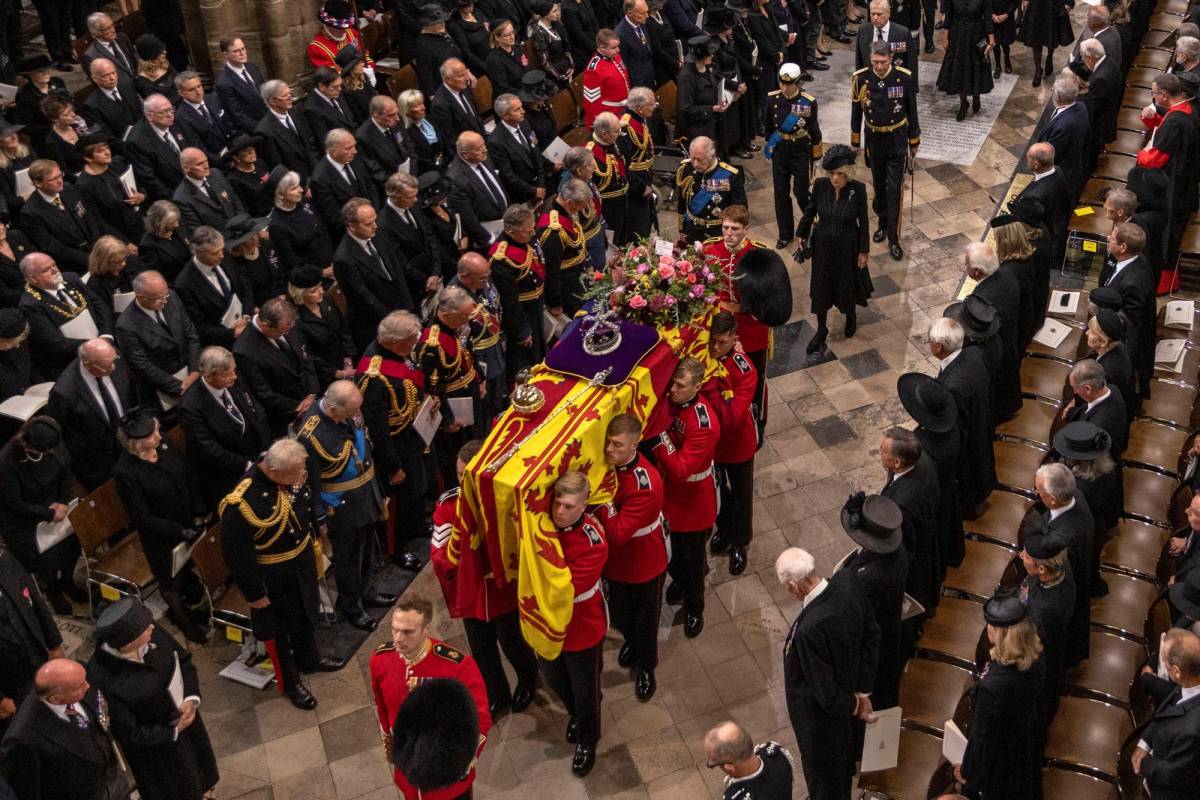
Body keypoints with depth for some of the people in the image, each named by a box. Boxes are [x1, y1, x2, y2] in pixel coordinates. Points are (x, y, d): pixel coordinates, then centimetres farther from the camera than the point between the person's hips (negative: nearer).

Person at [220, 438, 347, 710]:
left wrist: (314, 533, 16)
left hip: (303, 560, 6)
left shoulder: (293, 474, -18)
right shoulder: (240, 503, -37)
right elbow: (237, 555, -26)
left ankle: (309, 658, 57)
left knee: (305, 615, 30)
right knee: (278, 629, 19)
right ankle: (290, 682, 42)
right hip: (272, 576, -6)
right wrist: (254, 593, -16)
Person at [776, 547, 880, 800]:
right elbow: (871, 633, -7)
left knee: (822, 774, 25)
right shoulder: (846, 582, -22)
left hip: (822, 713, -7)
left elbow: (824, 690, -29)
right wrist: (863, 693, -1)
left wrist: (853, 706, -8)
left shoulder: (808, 629, -43)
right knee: (843, 761, 37)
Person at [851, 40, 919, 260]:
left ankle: (893, 239, 2)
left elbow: (911, 111, -2)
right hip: (874, 140, 2)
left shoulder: (904, 78, -13)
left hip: (897, 140, -2)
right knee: (879, 186, 15)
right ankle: (883, 224, 38)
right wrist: (855, 142, 7)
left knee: (895, 189, -3)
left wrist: (914, 142, 4)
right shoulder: (860, 78, -11)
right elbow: (856, 112, 1)